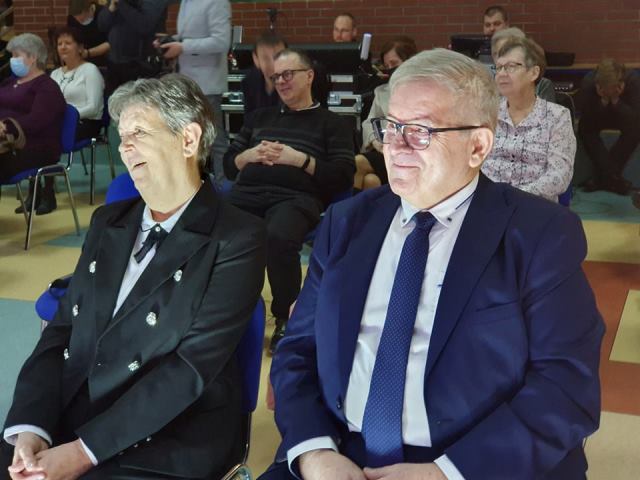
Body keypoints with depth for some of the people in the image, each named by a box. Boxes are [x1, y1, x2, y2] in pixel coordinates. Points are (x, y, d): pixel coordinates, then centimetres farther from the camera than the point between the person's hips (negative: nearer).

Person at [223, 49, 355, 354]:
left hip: (296, 197, -3)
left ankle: (286, 319, -15)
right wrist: (249, 155, 4)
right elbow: (228, 166, 26)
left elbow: (344, 179, 6)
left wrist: (299, 159, -5)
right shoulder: (258, 117, 30)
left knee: (278, 237, -39)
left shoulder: (331, 123, 17)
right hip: (247, 193, 4)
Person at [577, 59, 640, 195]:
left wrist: (616, 100, -44)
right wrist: (603, 101, -43)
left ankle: (603, 176, -21)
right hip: (598, 117, 1)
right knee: (584, 128, -30)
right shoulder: (588, 82, -31)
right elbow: (586, 117, -32)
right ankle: (613, 177, -26)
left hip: (622, 116, 0)